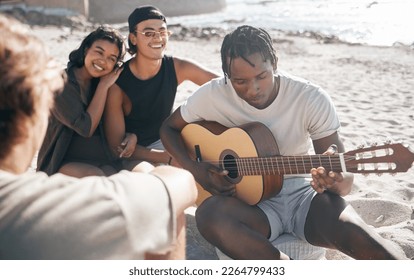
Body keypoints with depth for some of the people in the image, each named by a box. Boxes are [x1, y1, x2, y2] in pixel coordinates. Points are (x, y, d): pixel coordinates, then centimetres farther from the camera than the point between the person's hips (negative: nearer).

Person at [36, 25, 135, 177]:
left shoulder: (109, 85, 7)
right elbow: (86, 128, -17)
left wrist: (132, 135, -11)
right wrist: (103, 86, -12)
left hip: (103, 160, 4)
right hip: (63, 162, -3)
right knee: (95, 176, -33)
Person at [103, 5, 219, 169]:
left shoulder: (178, 68, -13)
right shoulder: (117, 84, -22)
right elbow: (118, 146, -20)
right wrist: (170, 158, -29)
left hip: (165, 143, 4)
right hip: (133, 154, -4)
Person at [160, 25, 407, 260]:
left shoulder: (312, 99, -12)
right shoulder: (212, 96, -9)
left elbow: (346, 179, -10)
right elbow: (170, 128, 7)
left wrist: (337, 182, -36)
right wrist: (195, 170, -11)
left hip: (303, 193, -2)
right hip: (249, 200, 3)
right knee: (209, 215, -36)